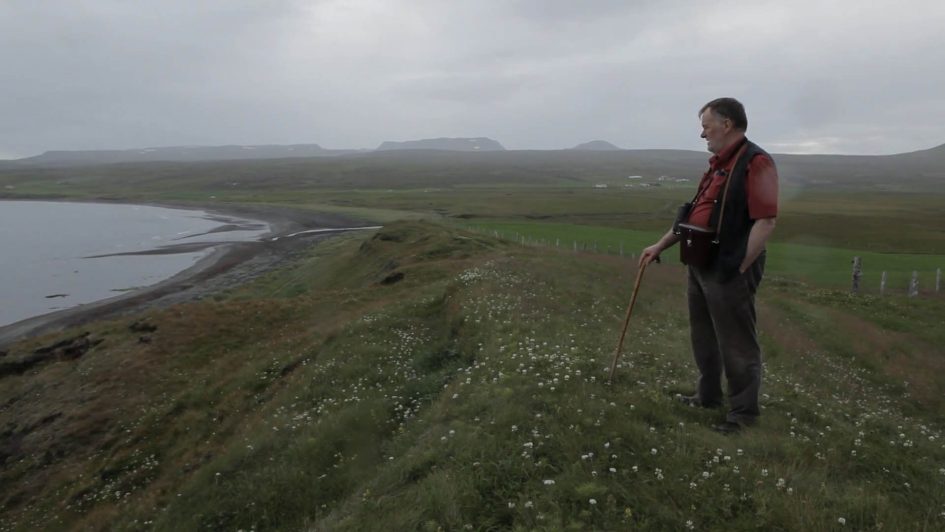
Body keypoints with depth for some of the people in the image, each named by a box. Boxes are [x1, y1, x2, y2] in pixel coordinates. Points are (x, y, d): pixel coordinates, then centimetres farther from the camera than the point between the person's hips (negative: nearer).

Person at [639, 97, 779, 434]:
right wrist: (660, 246, 16)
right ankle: (708, 395, 35)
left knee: (736, 343, 2)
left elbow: (766, 221, -20)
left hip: (728, 271, -9)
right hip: (700, 266, 9)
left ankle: (744, 411, 16)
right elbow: (693, 214, 19)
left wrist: (739, 269, -18)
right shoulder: (717, 164, 14)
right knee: (703, 336, 19)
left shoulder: (756, 163, -14)